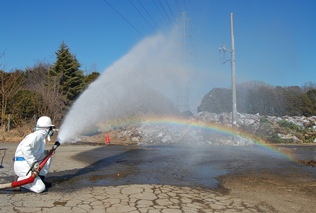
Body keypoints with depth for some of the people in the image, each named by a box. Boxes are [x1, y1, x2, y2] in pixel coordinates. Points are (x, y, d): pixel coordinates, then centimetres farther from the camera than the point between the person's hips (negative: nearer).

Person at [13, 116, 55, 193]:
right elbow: (25, 148, -29)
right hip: (22, 165, -10)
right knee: (40, 188, -16)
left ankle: (40, 180, 13)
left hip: (29, 164, 10)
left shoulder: (41, 136, 15)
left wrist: (47, 152, 4)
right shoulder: (37, 135, -15)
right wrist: (33, 163, -27)